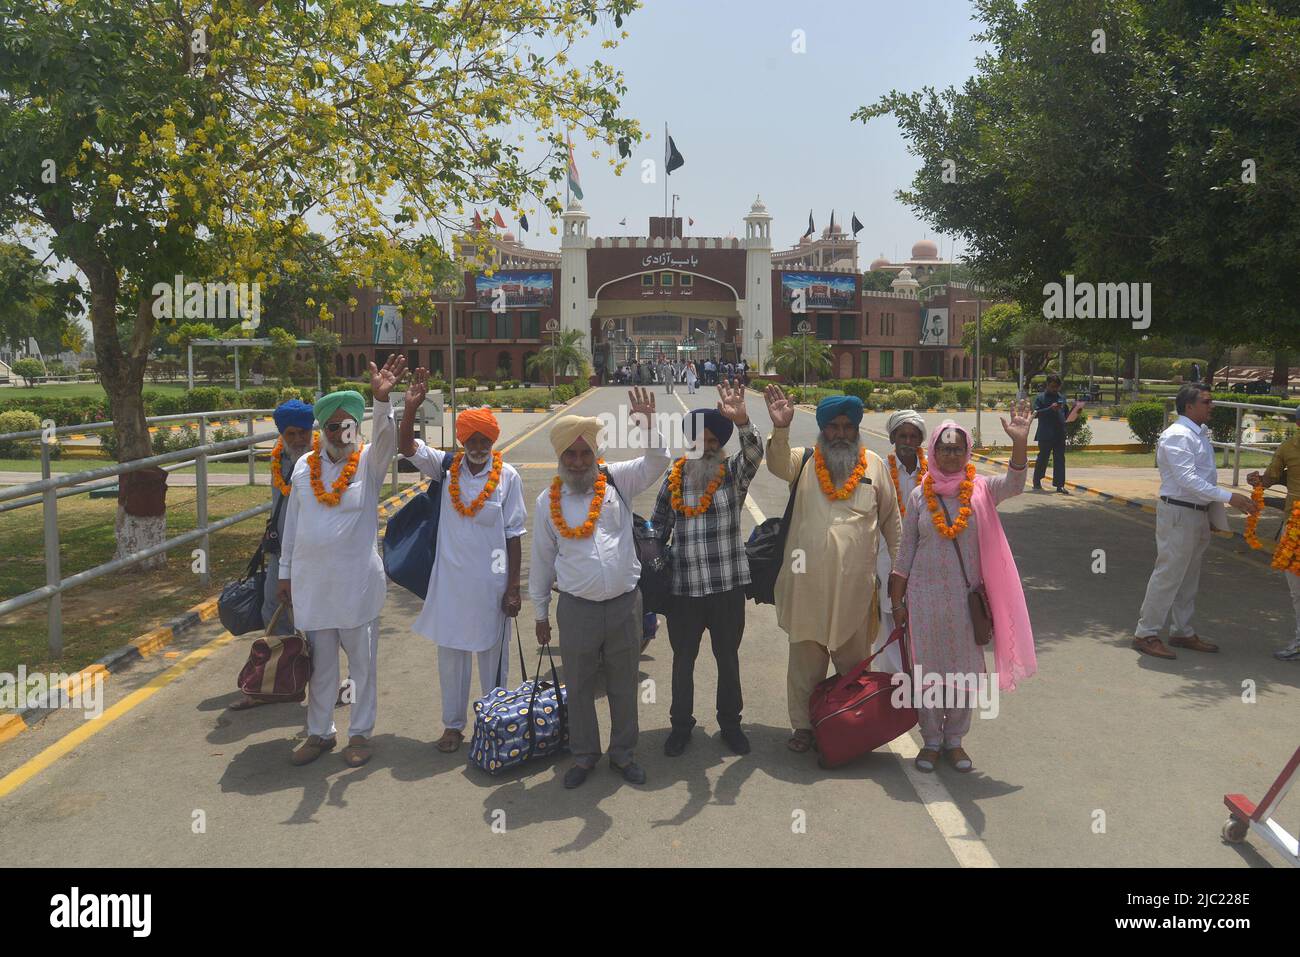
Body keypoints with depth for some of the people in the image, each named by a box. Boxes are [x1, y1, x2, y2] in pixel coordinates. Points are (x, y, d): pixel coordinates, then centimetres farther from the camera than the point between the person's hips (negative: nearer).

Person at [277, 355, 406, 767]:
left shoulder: (369, 462, -6)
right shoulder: (305, 466, 4)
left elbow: (385, 438, -28)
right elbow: (292, 522, 10)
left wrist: (382, 399, -46)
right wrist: (285, 572, 11)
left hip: (357, 582, -3)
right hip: (311, 582, 3)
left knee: (362, 661, 8)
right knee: (320, 663, 15)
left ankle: (360, 733, 23)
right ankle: (319, 732, 28)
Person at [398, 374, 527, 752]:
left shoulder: (507, 476, -7)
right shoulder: (446, 468, -1)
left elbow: (513, 536, -5)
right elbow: (407, 447, -12)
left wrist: (513, 587, -6)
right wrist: (412, 407, -27)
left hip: (491, 581, -2)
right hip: (450, 579, 2)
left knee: (493, 654, 12)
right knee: (450, 654, 13)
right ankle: (453, 725, 29)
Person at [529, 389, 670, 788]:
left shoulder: (618, 481, 1)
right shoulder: (548, 501, 1)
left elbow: (656, 462, -12)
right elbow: (542, 559, 7)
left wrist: (648, 423, -29)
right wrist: (540, 613, 10)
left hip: (625, 605, 0)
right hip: (577, 609, 0)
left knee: (624, 686, 14)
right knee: (579, 687, 13)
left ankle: (624, 753, 32)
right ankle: (584, 754, 32)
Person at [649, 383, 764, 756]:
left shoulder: (734, 473, -3)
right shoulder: (674, 477, 2)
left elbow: (755, 452, -25)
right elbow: (657, 527, 12)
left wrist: (742, 421, -43)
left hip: (727, 586, -1)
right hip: (682, 588, 1)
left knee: (728, 658, 15)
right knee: (683, 659, 14)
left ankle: (730, 722, 33)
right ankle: (681, 725, 31)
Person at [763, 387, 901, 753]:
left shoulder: (873, 464, 4)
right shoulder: (805, 461, 0)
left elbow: (890, 517, 10)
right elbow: (778, 465, -22)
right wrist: (780, 429, -40)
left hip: (855, 584, 1)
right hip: (808, 582, -1)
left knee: (854, 659, 13)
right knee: (805, 658, 11)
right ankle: (803, 725, 25)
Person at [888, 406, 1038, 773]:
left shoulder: (980, 489, -2)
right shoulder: (919, 495, -1)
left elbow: (1013, 484, -23)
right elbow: (906, 551, 2)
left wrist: (1020, 442, -39)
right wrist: (897, 601, 2)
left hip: (967, 595, 0)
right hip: (925, 593, 0)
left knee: (964, 671, 10)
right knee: (927, 670, 7)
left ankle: (954, 739, 27)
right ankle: (931, 740, 24)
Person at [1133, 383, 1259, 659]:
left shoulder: (1201, 434, 13)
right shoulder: (1177, 436, -17)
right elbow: (1187, 479, -25)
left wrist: (1215, 513, 15)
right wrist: (1229, 497, -27)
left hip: (1198, 512, 10)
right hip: (1178, 512, -10)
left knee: (1189, 577, 16)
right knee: (1168, 575, -5)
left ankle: (1182, 632, 28)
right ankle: (1146, 634, 3)